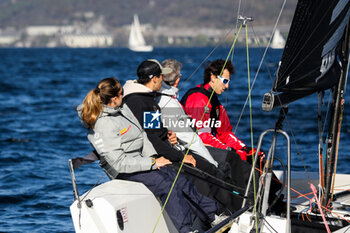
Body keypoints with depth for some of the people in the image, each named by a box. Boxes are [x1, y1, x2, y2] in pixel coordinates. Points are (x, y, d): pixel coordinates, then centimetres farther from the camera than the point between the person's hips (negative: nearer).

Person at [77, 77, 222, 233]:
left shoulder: (121, 108, 4)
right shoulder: (103, 126, -24)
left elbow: (141, 134, 13)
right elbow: (119, 163, -26)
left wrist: (152, 156, -3)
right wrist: (151, 163, -21)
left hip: (139, 160, 9)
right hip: (123, 172, -9)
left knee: (181, 181, -1)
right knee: (167, 186, -23)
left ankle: (212, 216, 7)